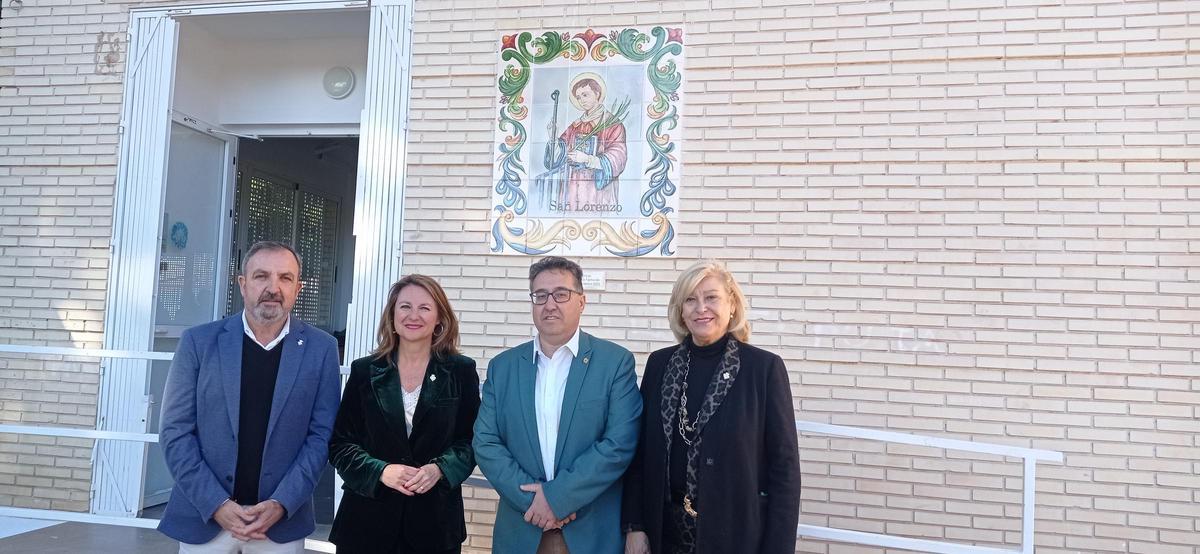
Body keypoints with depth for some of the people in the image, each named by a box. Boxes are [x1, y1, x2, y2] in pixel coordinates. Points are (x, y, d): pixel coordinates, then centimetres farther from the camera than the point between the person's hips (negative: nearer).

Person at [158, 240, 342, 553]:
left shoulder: (321, 348, -2)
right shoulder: (199, 342, -1)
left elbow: (322, 433, -3)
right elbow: (176, 431, -2)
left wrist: (282, 504, -12)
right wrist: (215, 504, -11)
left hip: (283, 520, 0)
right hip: (204, 515, 0)